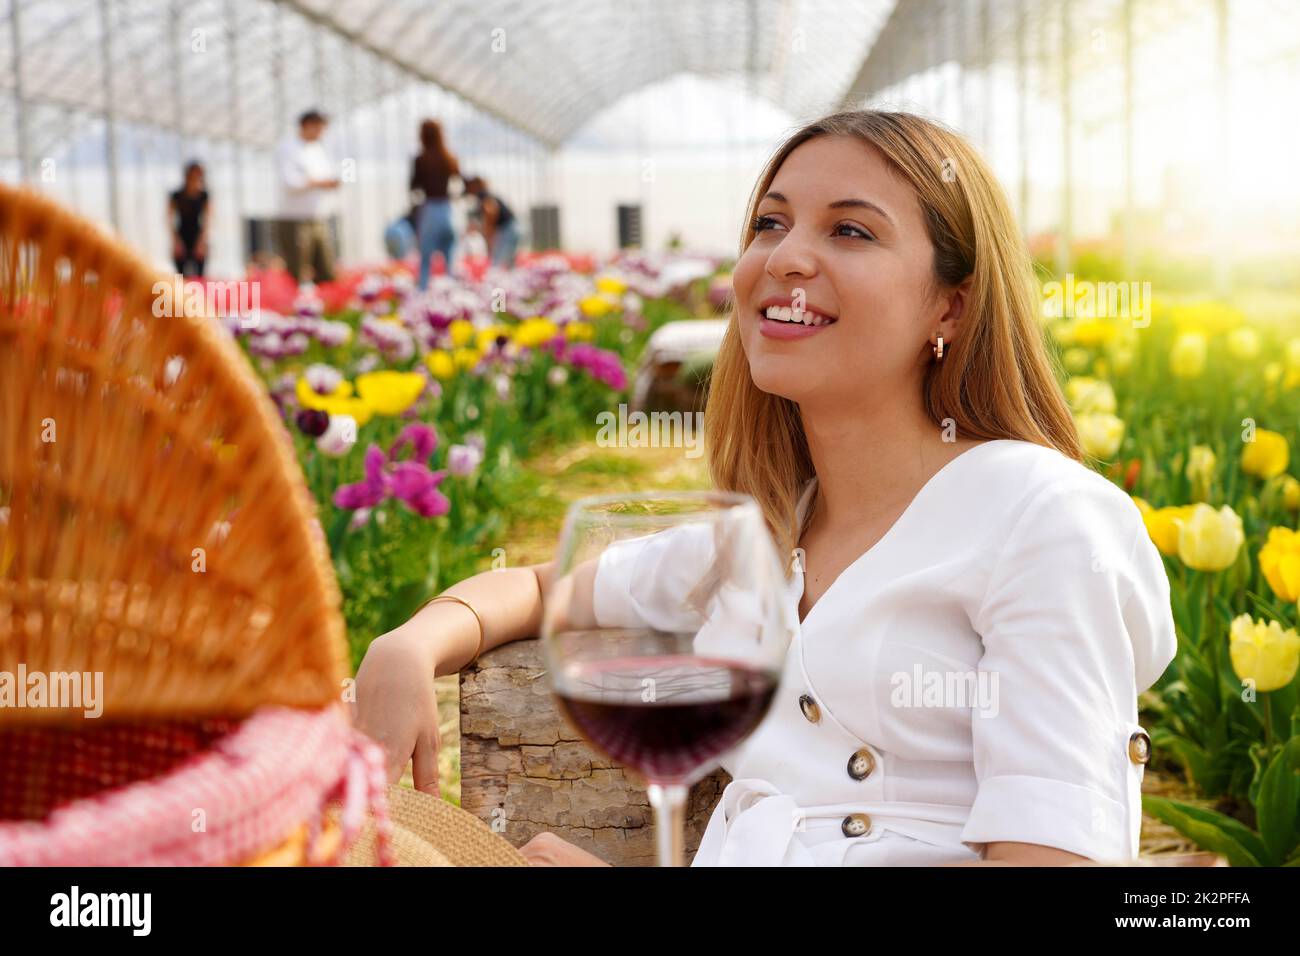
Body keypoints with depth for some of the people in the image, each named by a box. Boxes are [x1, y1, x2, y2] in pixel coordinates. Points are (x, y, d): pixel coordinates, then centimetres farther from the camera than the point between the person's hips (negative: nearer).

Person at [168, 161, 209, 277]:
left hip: (198, 240, 1)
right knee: (182, 275, -4)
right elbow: (170, 221, 1)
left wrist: (202, 242, -7)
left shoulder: (204, 196, 3)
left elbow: (207, 220, 2)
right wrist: (176, 242, -7)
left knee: (199, 275, -5)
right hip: (182, 240, -1)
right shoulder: (177, 196, 0)